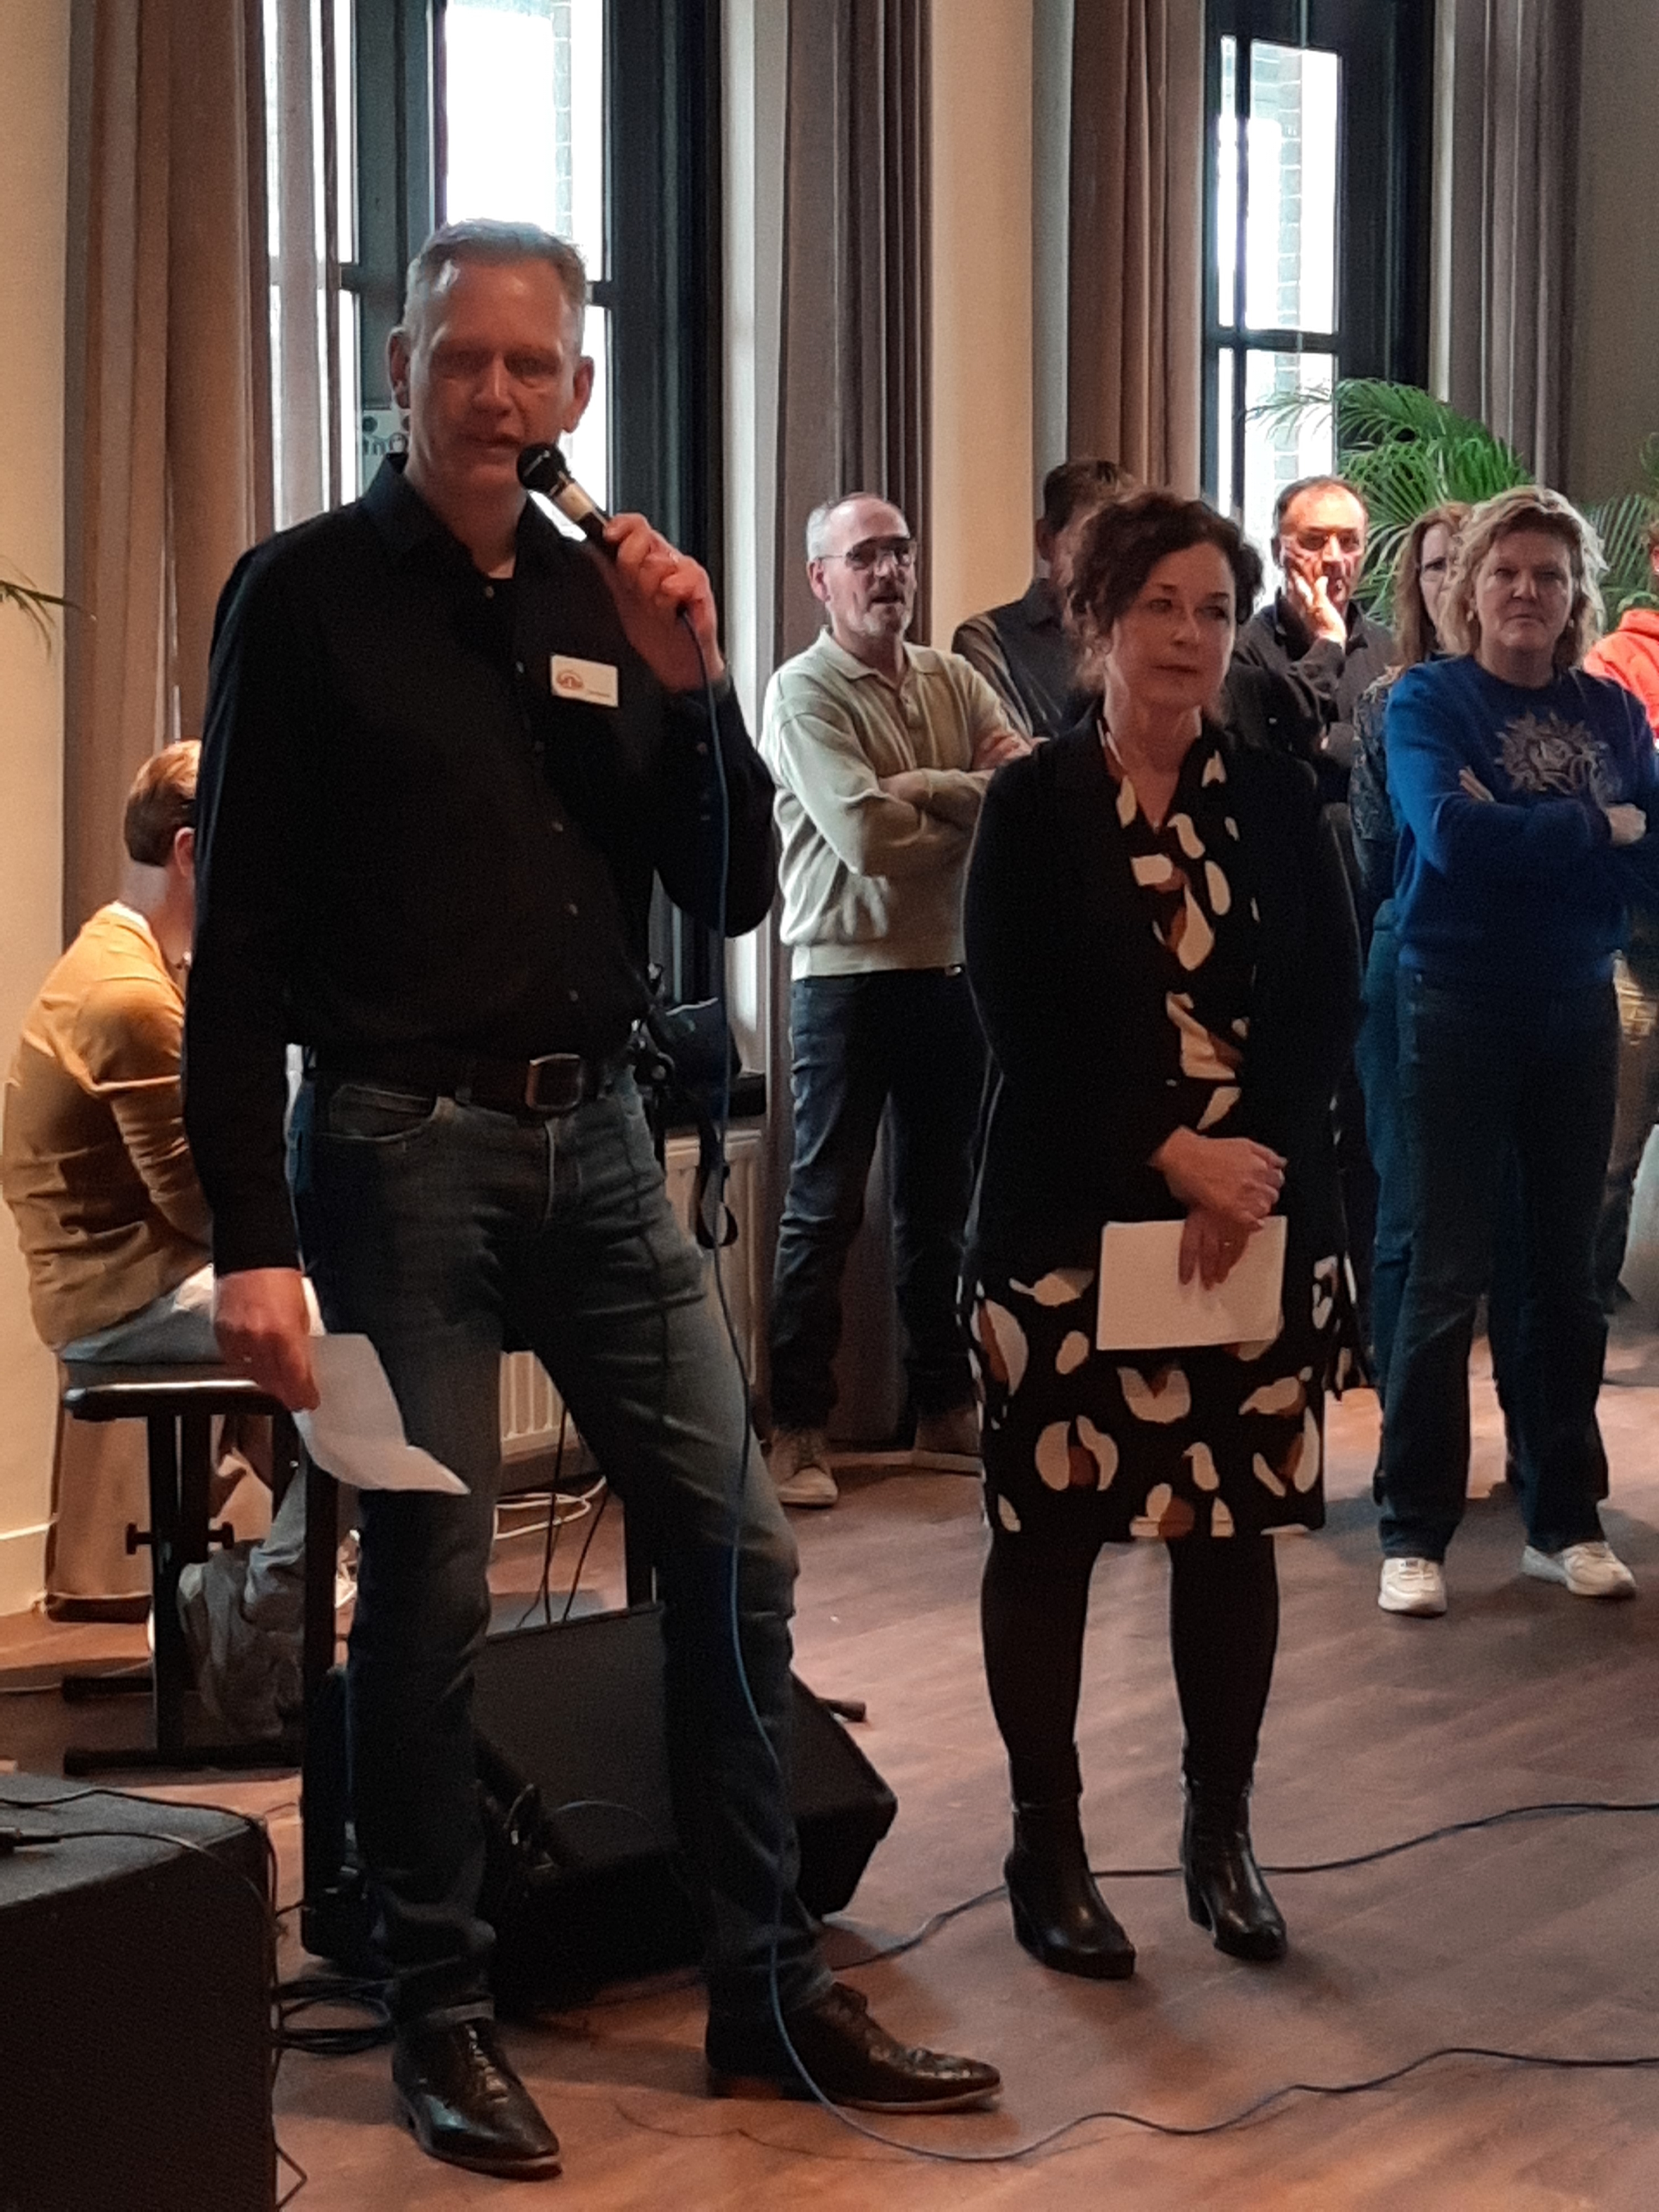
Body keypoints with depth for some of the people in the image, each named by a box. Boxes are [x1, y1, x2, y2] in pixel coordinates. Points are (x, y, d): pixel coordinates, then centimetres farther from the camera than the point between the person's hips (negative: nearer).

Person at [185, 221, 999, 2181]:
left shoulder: (607, 598, 9)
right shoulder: (306, 595, -5)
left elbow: (732, 899, 9)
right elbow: (239, 940, -8)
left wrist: (691, 686, -6)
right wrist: (250, 1241, -14)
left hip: (598, 1141, 5)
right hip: (401, 1145, -5)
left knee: (734, 1545, 6)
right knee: (429, 1590, 0)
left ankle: (769, 1987, 19)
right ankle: (439, 2019, 17)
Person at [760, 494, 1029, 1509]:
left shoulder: (956, 682, 10)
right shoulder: (805, 693, -8)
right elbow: (867, 838, -19)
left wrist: (923, 790, -16)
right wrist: (975, 802, -5)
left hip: (952, 974, 6)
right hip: (850, 977, -6)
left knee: (940, 1204, 15)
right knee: (825, 1210, 0)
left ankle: (946, 1409, 25)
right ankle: (801, 1430, 5)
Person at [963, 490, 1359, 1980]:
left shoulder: (1280, 802, 8)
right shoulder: (1032, 806, 0)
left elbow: (1331, 1007, 2)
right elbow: (1023, 1021, -7)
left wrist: (1250, 1171, -13)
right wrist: (1170, 1155, -16)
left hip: (1263, 1218, 3)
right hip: (1069, 1224, -2)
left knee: (1237, 1530, 7)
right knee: (1049, 1530, 2)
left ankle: (1222, 1833, 21)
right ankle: (1047, 1847, 13)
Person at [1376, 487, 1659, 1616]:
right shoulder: (1427, 700, -4)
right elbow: (1451, 835, -21)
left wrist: (1517, 833, -15)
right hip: (1459, 1009, -4)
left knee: (1568, 1270, 9)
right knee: (1449, 1274, -3)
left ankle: (1566, 1519, 19)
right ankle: (1416, 1533, 4)